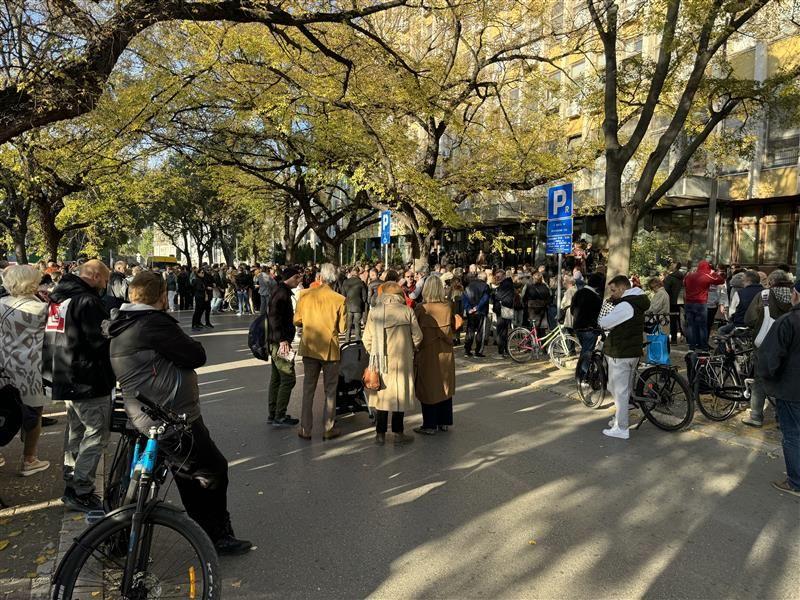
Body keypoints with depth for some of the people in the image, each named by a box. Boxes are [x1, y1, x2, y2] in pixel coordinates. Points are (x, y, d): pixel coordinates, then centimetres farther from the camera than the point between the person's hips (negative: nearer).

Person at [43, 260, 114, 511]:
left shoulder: (57, 296, 12)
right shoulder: (87, 300, -19)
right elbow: (100, 340, -22)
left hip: (63, 377, 10)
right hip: (87, 379, -10)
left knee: (76, 430, 20)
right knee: (97, 433, -3)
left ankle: (71, 485, 28)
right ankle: (81, 493, -1)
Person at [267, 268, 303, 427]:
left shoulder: (281, 290, 15)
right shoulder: (282, 292, -16)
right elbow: (274, 316, -27)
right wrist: (282, 339, -30)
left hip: (277, 342, 11)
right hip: (280, 342, -11)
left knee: (277, 378, 15)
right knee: (288, 379, -5)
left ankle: (273, 414, 23)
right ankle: (279, 417, 0)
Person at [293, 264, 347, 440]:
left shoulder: (305, 295, -7)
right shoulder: (339, 299, -13)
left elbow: (297, 321, 0)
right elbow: (342, 328, -10)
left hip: (309, 348, 2)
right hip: (330, 349, -2)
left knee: (308, 388, 14)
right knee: (330, 390, 12)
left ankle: (305, 429, 18)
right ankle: (329, 429, 17)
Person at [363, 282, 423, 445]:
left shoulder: (374, 312, -4)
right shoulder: (407, 311, -8)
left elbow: (367, 339, 0)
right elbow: (417, 337, -3)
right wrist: (410, 349, 16)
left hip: (380, 361, 2)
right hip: (401, 361, -2)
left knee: (381, 395, 11)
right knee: (399, 395, 9)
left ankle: (380, 434, 16)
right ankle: (398, 433, 16)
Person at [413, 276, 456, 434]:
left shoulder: (421, 308, -15)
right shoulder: (448, 307, -6)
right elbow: (453, 327, 5)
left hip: (427, 353, -4)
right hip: (446, 353, 4)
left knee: (428, 387, 6)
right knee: (444, 386, 15)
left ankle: (430, 425, 11)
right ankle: (444, 422, 23)